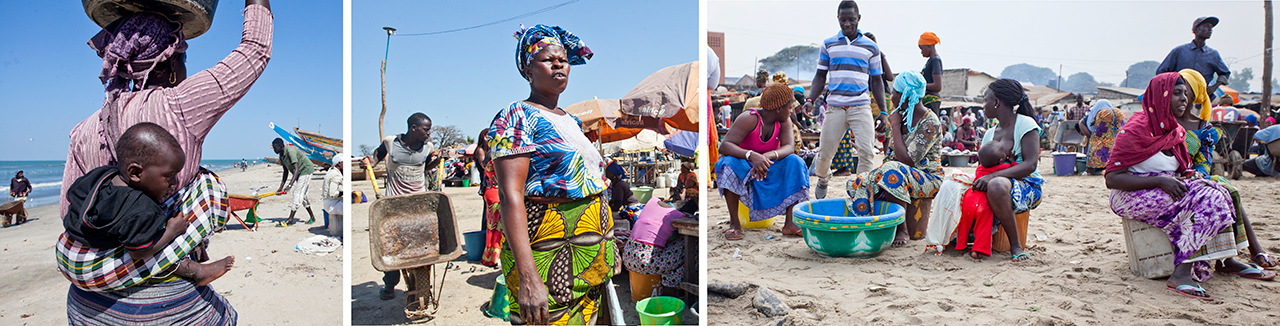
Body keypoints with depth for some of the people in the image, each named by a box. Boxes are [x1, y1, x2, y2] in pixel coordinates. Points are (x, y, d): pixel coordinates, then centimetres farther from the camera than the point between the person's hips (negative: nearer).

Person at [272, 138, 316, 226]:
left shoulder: (290, 151, -27)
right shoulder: (281, 156, 0)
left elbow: (296, 169, -33)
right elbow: (286, 172, 6)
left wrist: (290, 185, -41)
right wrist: (281, 187, 1)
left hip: (306, 170, -10)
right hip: (299, 173, 10)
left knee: (298, 193, -14)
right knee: (302, 195, 11)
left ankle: (290, 220, -16)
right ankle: (312, 217, 20)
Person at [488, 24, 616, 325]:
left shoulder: (572, 120, 17)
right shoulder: (517, 116, -8)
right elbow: (511, 195, -19)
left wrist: (608, 247, 19)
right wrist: (528, 277, -28)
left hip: (592, 255, 8)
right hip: (549, 254, -8)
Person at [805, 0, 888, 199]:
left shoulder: (871, 47, 9)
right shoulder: (828, 44, 10)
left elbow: (876, 81, 12)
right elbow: (820, 76, 12)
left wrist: (882, 111, 6)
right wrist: (810, 100, -4)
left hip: (861, 106, 0)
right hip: (835, 106, 0)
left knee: (867, 151, -11)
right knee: (825, 151, 3)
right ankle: (822, 180, 33)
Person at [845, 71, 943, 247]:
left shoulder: (930, 124, -18)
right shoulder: (899, 115, 6)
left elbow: (907, 161, -27)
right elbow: (889, 155, 11)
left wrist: (895, 126, -19)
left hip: (928, 178, -7)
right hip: (904, 176, 8)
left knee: (893, 175, -37)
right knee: (859, 184, -12)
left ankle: (902, 229, -21)